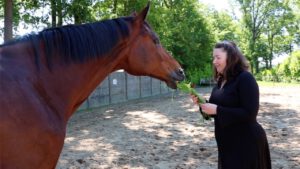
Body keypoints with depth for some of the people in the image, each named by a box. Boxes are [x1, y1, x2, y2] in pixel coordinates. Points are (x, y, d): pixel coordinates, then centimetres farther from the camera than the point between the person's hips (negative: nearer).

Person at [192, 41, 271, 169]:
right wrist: (203, 103, -3)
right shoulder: (222, 80, 8)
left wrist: (217, 110, -25)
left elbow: (249, 113, -24)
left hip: (246, 144, -8)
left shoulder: (245, 78, -17)